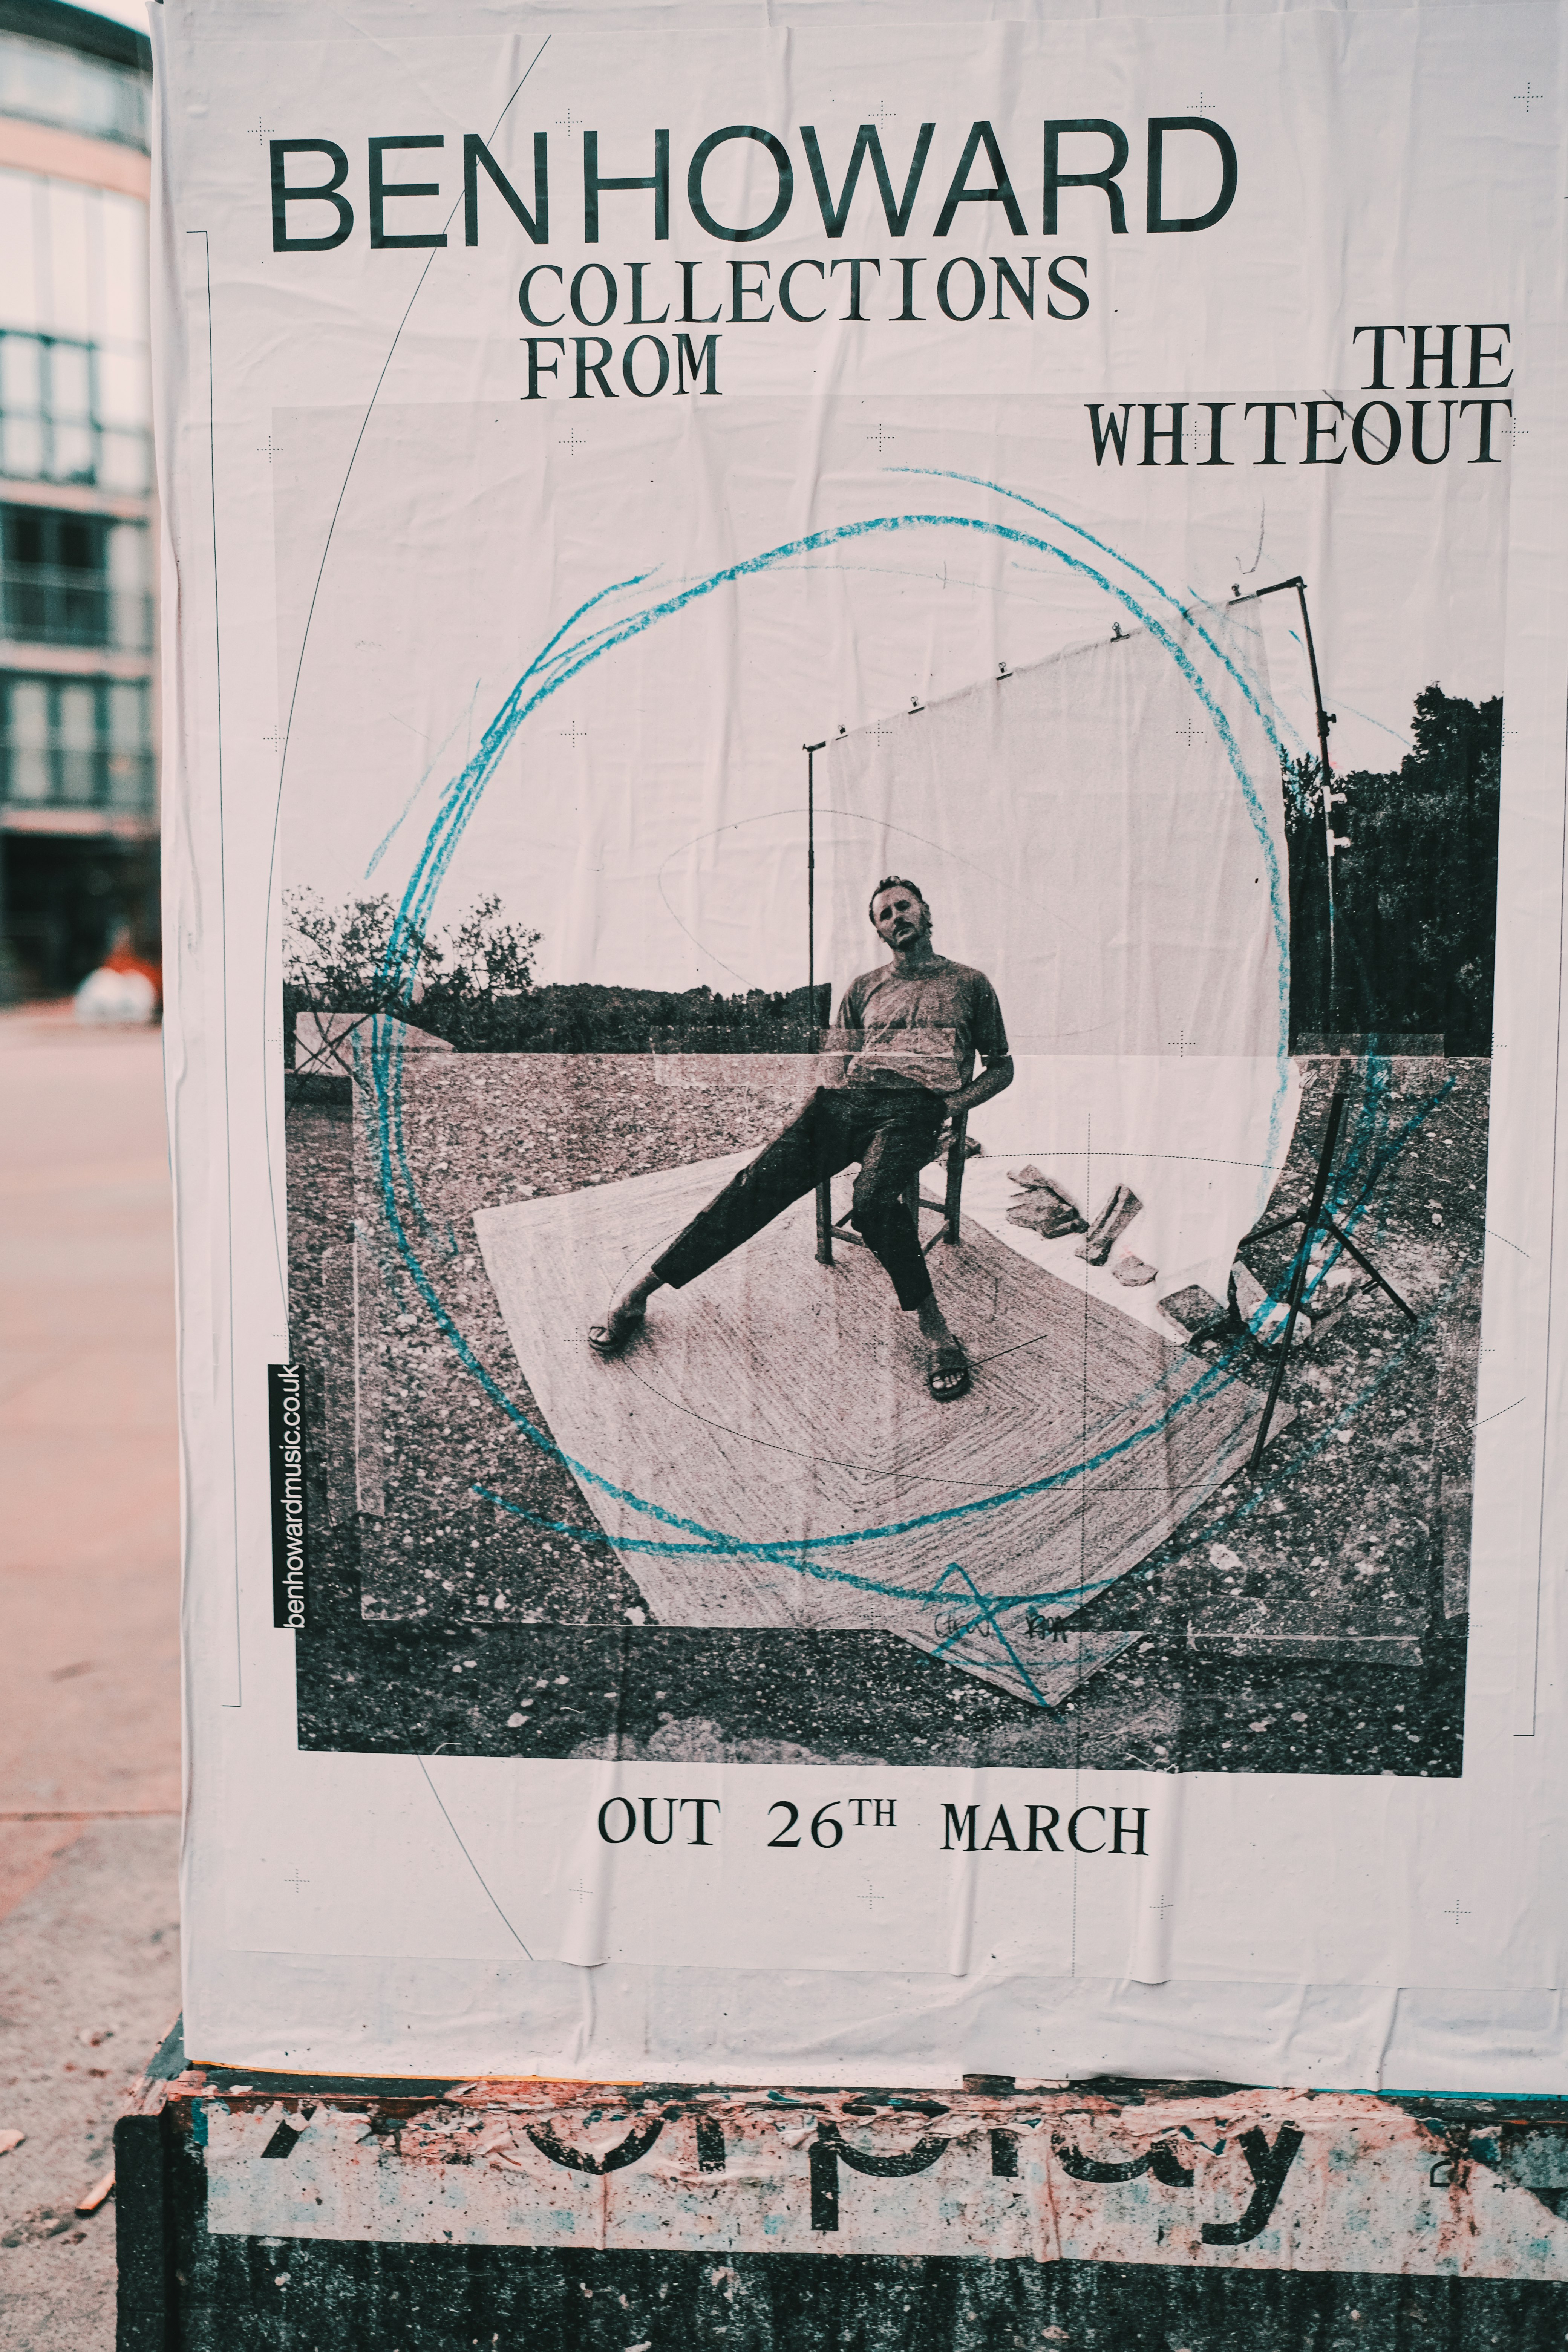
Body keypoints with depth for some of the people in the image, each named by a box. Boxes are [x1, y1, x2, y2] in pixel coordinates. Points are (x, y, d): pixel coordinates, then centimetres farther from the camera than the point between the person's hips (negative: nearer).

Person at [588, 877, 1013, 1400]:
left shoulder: (968, 983, 20)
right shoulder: (864, 988, 28)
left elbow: (1002, 1067, 19)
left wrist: (953, 1104, 1)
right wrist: (822, 1096, 3)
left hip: (914, 1109, -3)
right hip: (847, 1100, 3)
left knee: (872, 1199, -37)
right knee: (760, 1180, -21)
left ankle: (931, 1323, -25)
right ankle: (641, 1289, -23)